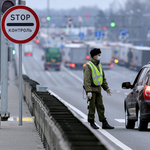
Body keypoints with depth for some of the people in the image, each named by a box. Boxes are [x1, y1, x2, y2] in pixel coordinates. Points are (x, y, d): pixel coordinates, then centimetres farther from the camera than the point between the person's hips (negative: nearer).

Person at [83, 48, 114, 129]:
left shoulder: (99, 65, 14)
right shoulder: (88, 66, -12)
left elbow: (103, 78, 22)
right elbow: (86, 80, -18)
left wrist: (106, 88, 17)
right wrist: (88, 91, -25)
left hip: (98, 89, 7)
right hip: (91, 89, -7)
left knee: (100, 107, 6)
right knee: (92, 107, -3)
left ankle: (104, 123, 6)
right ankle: (92, 123, 5)